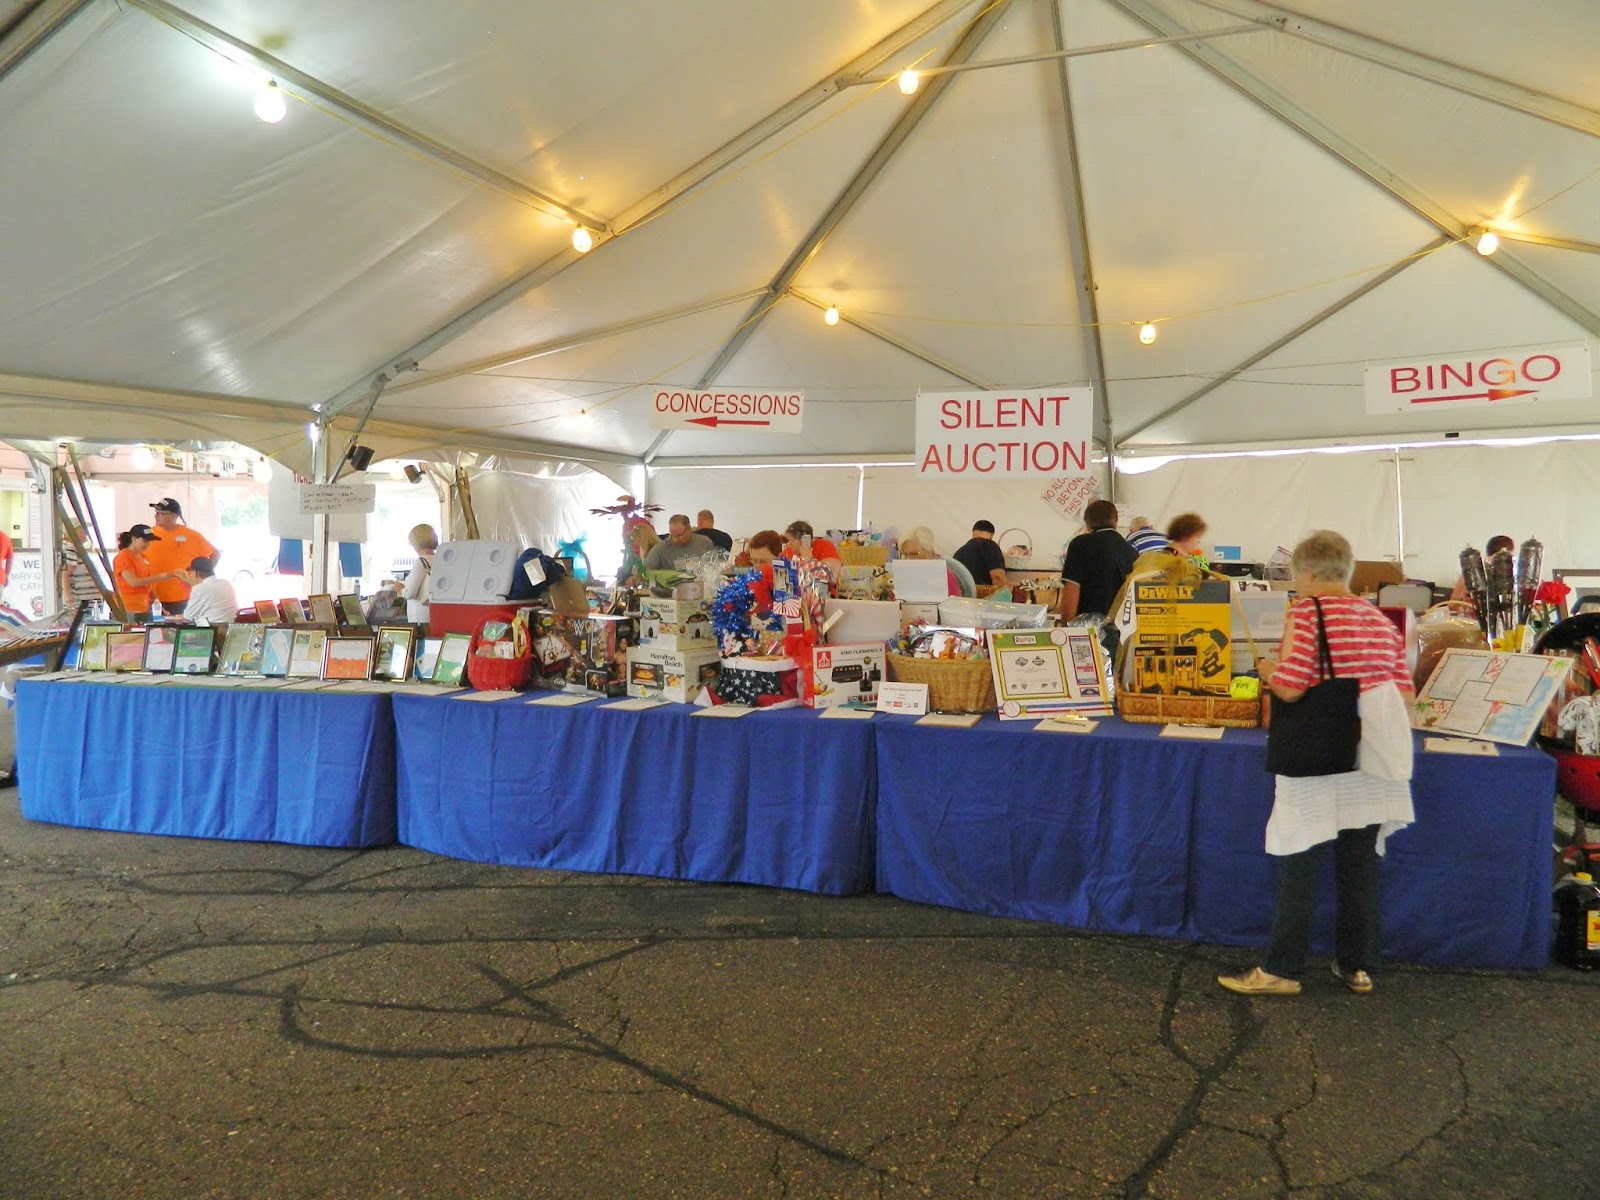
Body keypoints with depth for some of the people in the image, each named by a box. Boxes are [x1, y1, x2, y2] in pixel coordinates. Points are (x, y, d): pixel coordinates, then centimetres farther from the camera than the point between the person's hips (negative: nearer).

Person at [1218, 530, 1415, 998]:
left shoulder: (1306, 612, -10)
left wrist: (1266, 670, 1)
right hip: (1372, 764, 6)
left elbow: (1289, 687, -19)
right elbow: (1404, 694, 8)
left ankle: (1281, 970, 7)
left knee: (1299, 865, 1)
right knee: (1360, 867, 13)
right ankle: (1357, 967, 23)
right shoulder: (1382, 620, 9)